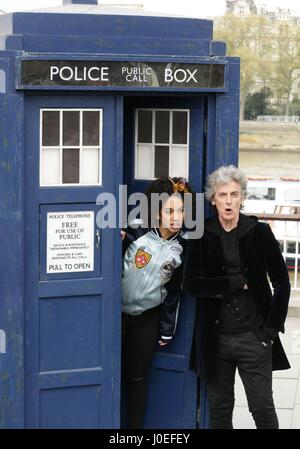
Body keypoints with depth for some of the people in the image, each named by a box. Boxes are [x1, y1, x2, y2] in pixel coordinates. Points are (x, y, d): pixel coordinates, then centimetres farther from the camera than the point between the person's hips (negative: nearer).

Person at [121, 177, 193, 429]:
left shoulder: (182, 248, 0)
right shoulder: (136, 233, -12)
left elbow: (174, 290, 7)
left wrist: (167, 331, 9)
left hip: (148, 317, 2)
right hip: (117, 311, -2)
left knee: (138, 377, 10)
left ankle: (136, 426, 21)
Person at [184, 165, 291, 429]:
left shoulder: (260, 233, -1)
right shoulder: (202, 237, 2)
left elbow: (281, 283, 2)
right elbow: (191, 285, -5)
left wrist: (272, 328, -4)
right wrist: (236, 283, -12)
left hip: (253, 336, -1)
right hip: (215, 338, 2)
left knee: (263, 409, 1)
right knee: (219, 410, 11)